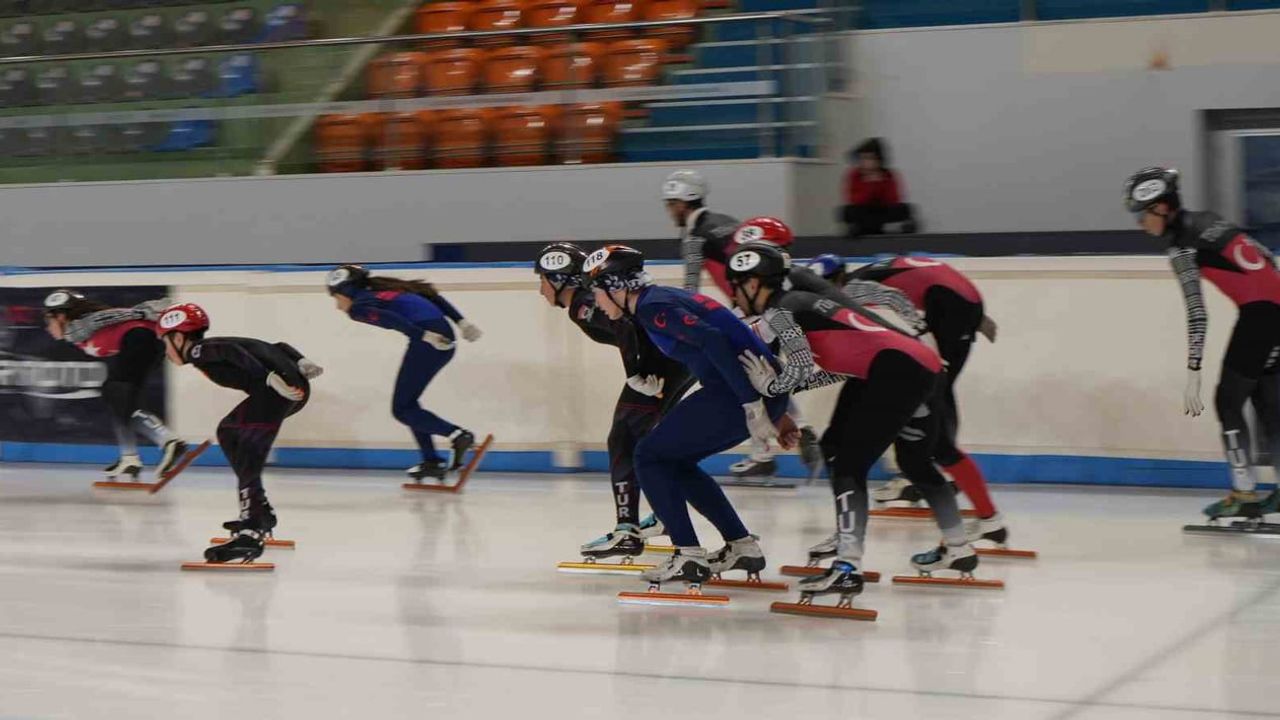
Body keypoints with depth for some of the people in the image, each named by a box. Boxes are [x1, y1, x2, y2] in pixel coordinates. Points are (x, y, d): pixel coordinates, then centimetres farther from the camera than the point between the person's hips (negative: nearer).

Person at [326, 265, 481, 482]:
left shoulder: (358, 307, 7)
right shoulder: (383, 291, 30)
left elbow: (390, 319, -12)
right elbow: (432, 295, 22)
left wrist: (424, 336, -20)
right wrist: (461, 322, 16)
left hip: (428, 341, -8)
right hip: (444, 336, 8)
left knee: (402, 409, 2)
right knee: (407, 401, 20)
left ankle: (457, 435, -14)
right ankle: (432, 461, 15)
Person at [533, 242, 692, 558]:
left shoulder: (583, 305, -9)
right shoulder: (590, 298, 21)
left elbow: (623, 327, -25)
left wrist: (636, 377, -19)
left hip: (661, 362, -10)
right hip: (683, 357, 10)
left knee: (624, 441, -7)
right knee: (649, 437, 25)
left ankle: (626, 532, -11)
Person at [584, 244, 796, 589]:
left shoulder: (652, 307, -9)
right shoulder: (662, 300, 21)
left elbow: (714, 342, -23)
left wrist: (753, 406, -24)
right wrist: (774, 411, 24)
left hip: (736, 392, -9)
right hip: (765, 389, 9)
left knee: (650, 455, 2)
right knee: (675, 461, 22)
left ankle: (689, 557, -3)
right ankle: (743, 547, 22)